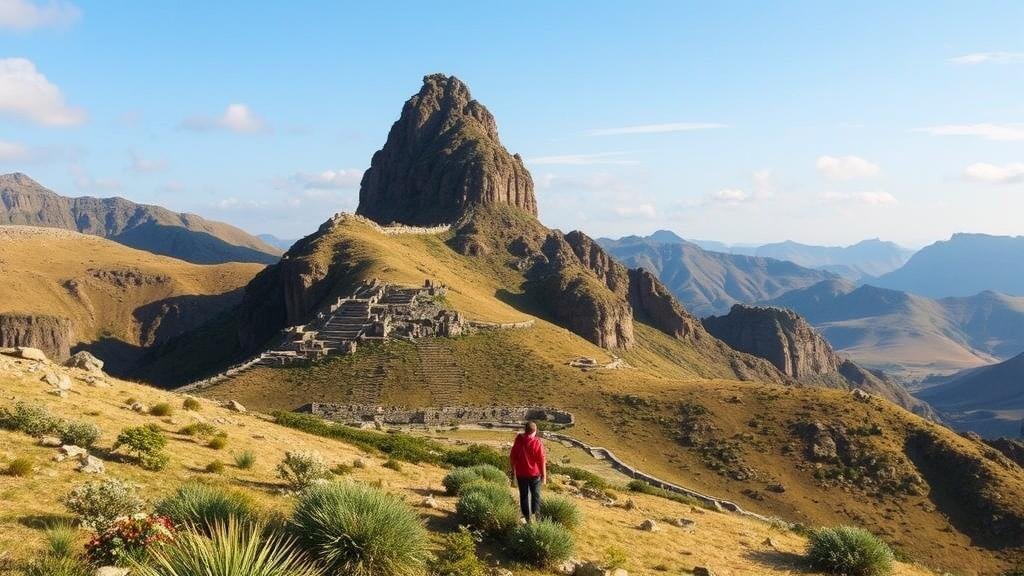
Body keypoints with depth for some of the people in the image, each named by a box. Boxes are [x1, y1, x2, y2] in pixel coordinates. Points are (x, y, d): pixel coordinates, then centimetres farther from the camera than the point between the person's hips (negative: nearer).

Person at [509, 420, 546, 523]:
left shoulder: (518, 441, -8)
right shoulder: (537, 443, -16)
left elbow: (512, 458, 0)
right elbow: (542, 460, -13)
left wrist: (513, 472, 14)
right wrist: (544, 475, -2)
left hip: (521, 474, 2)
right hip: (534, 474, -2)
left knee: (524, 495, 15)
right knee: (535, 495, 13)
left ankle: (527, 517, 22)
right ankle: (535, 513, -3)